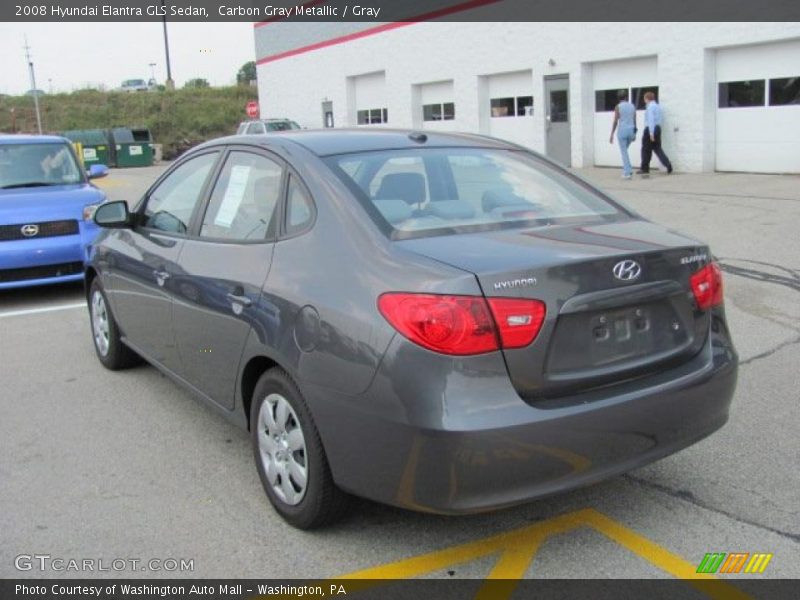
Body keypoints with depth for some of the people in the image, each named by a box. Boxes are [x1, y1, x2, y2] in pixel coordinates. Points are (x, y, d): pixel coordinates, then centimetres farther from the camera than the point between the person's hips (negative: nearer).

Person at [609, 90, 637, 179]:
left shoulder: (618, 107, -6)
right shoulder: (632, 106, 7)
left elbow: (615, 122, -10)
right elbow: (634, 121, 8)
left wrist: (612, 135, -7)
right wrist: (634, 134, 16)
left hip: (622, 131, -5)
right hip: (631, 131, 5)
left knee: (624, 152, 0)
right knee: (624, 151, 23)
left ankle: (627, 173, -5)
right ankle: (628, 169, 13)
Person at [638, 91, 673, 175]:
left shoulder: (650, 107, -14)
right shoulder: (658, 106, 13)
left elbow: (651, 120, -22)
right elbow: (662, 119, 19)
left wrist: (651, 133, -25)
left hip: (650, 129, -8)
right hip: (658, 128, 8)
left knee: (646, 149, 5)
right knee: (658, 148, 11)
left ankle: (645, 168, 13)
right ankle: (668, 165, -4)